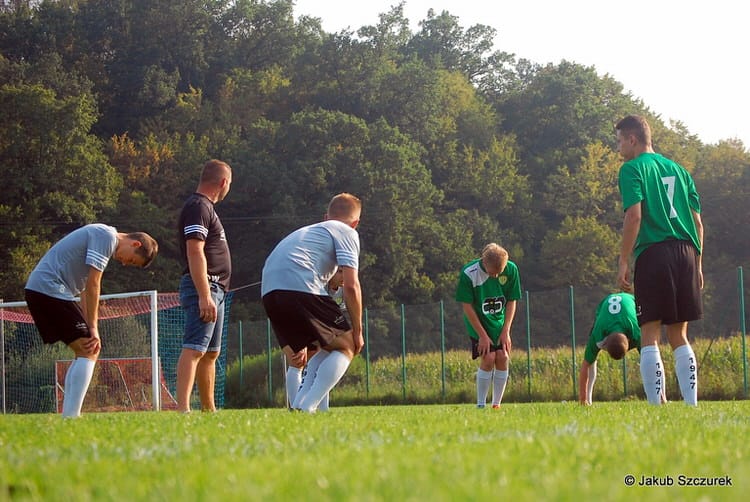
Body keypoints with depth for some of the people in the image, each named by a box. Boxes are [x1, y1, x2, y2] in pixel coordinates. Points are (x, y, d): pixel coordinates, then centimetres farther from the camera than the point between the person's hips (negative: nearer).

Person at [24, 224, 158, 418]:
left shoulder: (105, 237, 22)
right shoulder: (106, 236, -10)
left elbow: (85, 290, 19)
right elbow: (92, 285, -14)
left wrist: (90, 330, 10)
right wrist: (93, 329, -8)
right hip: (49, 289, -10)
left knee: (85, 353, 12)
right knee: (88, 352, -11)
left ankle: (67, 416, 9)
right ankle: (71, 416, -18)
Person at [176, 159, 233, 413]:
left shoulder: (204, 206, 20)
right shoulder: (198, 207, -12)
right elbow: (195, 252, -21)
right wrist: (204, 296, -27)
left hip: (214, 289, 11)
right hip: (204, 287, -11)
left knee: (210, 352, 15)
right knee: (194, 349, -18)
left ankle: (208, 409, 22)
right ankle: (182, 409, -26)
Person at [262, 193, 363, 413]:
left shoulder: (307, 231, 37)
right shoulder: (347, 233, 14)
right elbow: (351, 285, 0)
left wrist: (301, 344, 40)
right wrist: (357, 332, 8)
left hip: (269, 292, 7)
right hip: (301, 286, -7)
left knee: (328, 349, 22)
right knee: (345, 347, 6)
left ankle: (297, 407, 7)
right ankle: (307, 408, -10)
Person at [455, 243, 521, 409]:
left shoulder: (511, 270, -15)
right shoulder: (469, 273, -23)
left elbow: (512, 302, -4)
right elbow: (467, 306, -16)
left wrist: (506, 331, -9)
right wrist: (483, 335, -16)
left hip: (500, 322, 3)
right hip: (478, 323, -3)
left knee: (503, 358, -9)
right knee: (488, 358, -16)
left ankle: (496, 404, 1)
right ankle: (480, 405, -6)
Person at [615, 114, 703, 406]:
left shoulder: (633, 169, 0)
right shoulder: (678, 169, 19)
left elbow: (634, 215, -12)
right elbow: (697, 220, 16)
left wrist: (623, 261, -10)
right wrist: (697, 265, 20)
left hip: (653, 253, -6)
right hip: (686, 252, 6)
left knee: (649, 335, -4)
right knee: (679, 335, 12)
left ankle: (655, 406, -11)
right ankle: (691, 404, 5)